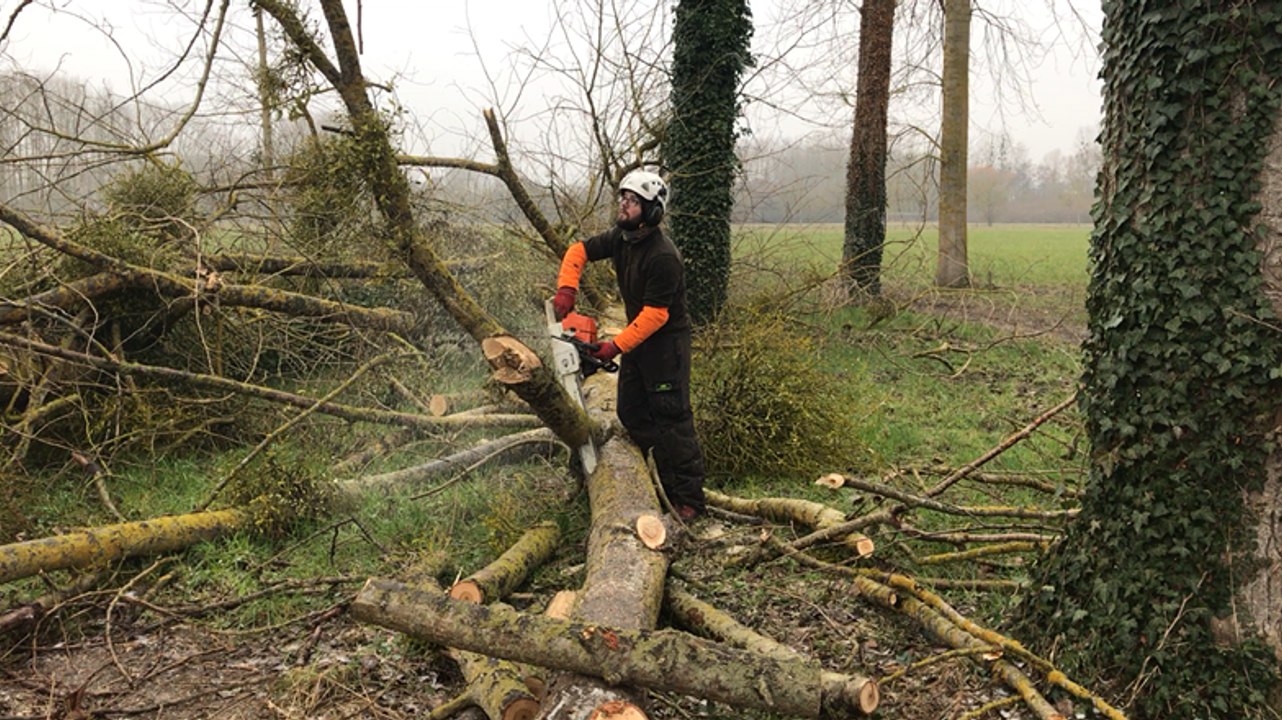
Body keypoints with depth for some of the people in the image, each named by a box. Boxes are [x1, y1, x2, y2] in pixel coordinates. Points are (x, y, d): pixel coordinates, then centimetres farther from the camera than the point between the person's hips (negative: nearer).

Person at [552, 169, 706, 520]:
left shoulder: (663, 256, -26)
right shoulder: (620, 237, 0)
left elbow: (655, 314, -27)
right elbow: (579, 251, 9)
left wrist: (617, 346, -27)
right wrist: (566, 288, -8)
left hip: (667, 342, -9)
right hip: (637, 337, 9)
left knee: (672, 419, -8)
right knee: (631, 413, 9)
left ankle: (689, 499, 1)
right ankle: (667, 485, 19)